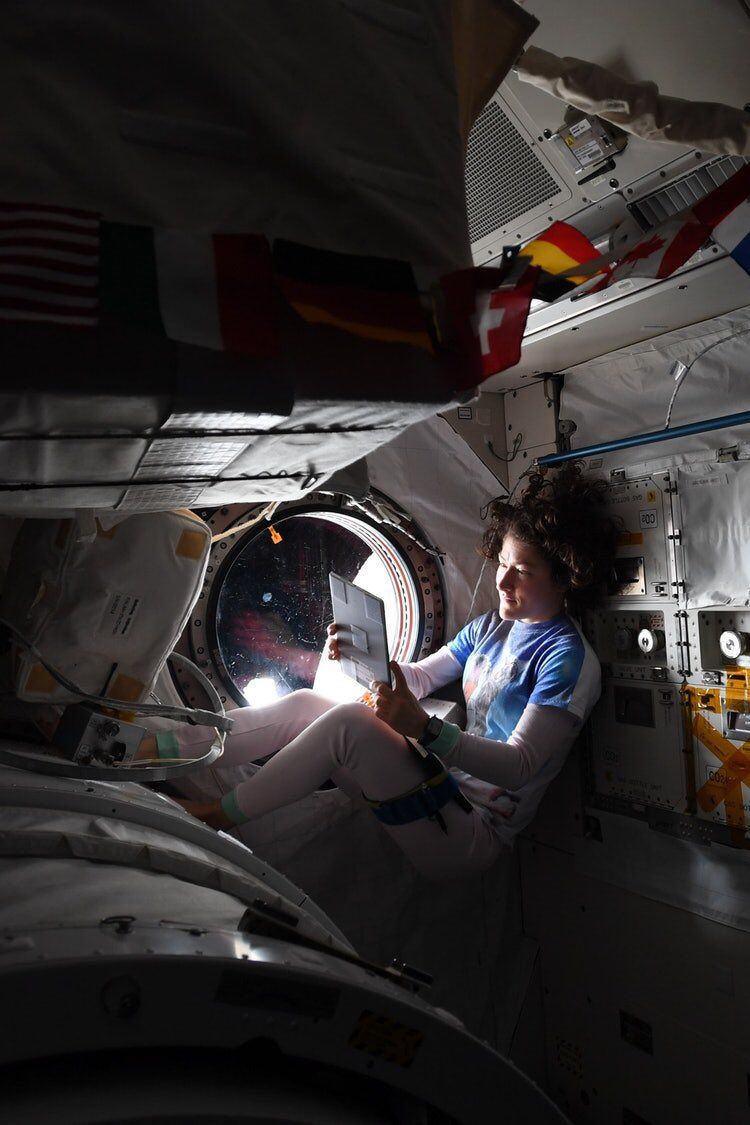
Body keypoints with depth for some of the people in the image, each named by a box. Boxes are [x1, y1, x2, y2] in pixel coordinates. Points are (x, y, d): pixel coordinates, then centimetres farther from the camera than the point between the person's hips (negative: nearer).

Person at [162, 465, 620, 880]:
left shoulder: (568, 659, -15)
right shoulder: (491, 626, 11)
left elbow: (519, 767, -23)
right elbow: (420, 677, 16)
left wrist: (424, 729, -35)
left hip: (475, 830, -8)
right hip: (445, 781, 8)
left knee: (349, 721, -27)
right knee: (307, 702, -4)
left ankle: (221, 813, -11)